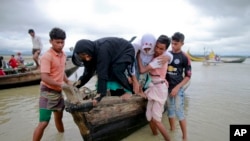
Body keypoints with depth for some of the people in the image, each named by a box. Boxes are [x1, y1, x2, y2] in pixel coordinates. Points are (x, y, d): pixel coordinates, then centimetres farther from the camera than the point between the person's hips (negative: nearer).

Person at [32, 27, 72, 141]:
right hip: (48, 91, -8)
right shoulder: (46, 56, -20)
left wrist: (68, 82, 4)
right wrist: (62, 85, -28)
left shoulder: (63, 54, 4)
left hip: (58, 91, 8)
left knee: (59, 115, 25)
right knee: (43, 122, -8)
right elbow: (44, 77, -26)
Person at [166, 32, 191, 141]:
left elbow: (188, 76, -6)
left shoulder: (184, 58, -8)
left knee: (179, 112, -3)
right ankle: (172, 130, 31)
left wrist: (177, 87, -15)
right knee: (170, 110, 14)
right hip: (167, 87, 4)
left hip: (178, 88, -4)